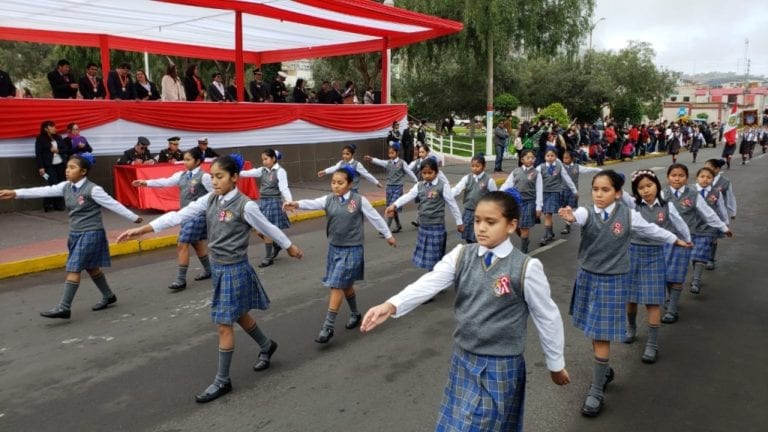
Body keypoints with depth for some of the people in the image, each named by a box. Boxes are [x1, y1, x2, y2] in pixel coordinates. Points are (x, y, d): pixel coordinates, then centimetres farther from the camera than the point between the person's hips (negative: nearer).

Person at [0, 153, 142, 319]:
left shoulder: (93, 189, -15)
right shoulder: (66, 187, 5)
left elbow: (113, 204, -13)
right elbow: (44, 191, -1)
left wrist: (134, 217, -8)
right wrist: (16, 193, -9)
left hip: (91, 234, -8)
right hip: (76, 233, 8)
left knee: (73, 269, -9)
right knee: (91, 267, 16)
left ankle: (64, 307, -4)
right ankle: (108, 296, 31)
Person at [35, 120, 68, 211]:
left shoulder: (58, 137, 13)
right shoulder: (40, 139, -2)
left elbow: (65, 149, 13)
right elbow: (38, 154, -6)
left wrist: (58, 150, -8)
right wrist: (40, 167, -12)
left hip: (61, 164, 5)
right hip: (49, 166, -5)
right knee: (53, 185, -13)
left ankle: (59, 205, 11)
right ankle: (48, 204, 1)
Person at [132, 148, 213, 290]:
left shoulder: (204, 176, -12)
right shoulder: (181, 175, 8)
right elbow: (166, 182, -2)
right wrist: (146, 182, -14)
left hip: (197, 214, -8)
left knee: (182, 245, -9)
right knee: (196, 243, 17)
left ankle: (181, 279, -2)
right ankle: (208, 270, 32)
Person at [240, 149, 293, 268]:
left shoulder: (280, 171, -10)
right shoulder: (262, 170, 8)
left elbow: (284, 188, -16)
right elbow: (248, 173, -1)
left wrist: (289, 201, -30)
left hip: (273, 202, -7)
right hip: (263, 202, 7)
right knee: (260, 231, 9)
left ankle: (268, 258, 9)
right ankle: (276, 245, 34)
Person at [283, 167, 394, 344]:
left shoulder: (359, 200, -9)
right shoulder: (328, 199, -1)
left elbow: (375, 218, 1)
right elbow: (313, 203, -20)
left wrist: (388, 235, 10)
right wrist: (296, 204, -40)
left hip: (352, 249, -5)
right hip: (334, 248, 5)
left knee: (337, 286, -8)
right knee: (346, 285, 18)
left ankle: (328, 327, -3)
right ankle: (355, 314, 40)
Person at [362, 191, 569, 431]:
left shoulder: (526, 268, -15)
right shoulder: (461, 256, -5)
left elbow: (547, 317, -5)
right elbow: (429, 283, -19)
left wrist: (556, 364, 6)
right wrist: (391, 305, -36)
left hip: (501, 366, -4)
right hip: (463, 359, 4)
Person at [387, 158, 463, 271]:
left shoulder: (443, 186, -8)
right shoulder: (419, 186, 5)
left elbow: (452, 204, -4)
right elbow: (408, 196, -9)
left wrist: (459, 222, 1)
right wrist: (394, 205, -26)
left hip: (437, 226, -5)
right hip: (423, 225, 5)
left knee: (436, 256, 1)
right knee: (425, 254, 14)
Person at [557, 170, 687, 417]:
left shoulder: (628, 215, -10)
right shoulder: (586, 212, -11)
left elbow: (652, 230, 9)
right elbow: (578, 217, -36)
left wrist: (675, 240, 25)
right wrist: (570, 217, -60)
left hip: (614, 281, -2)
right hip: (587, 277, 3)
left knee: (602, 336, -2)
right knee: (593, 332, 18)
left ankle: (596, 391, 8)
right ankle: (605, 371, 42)